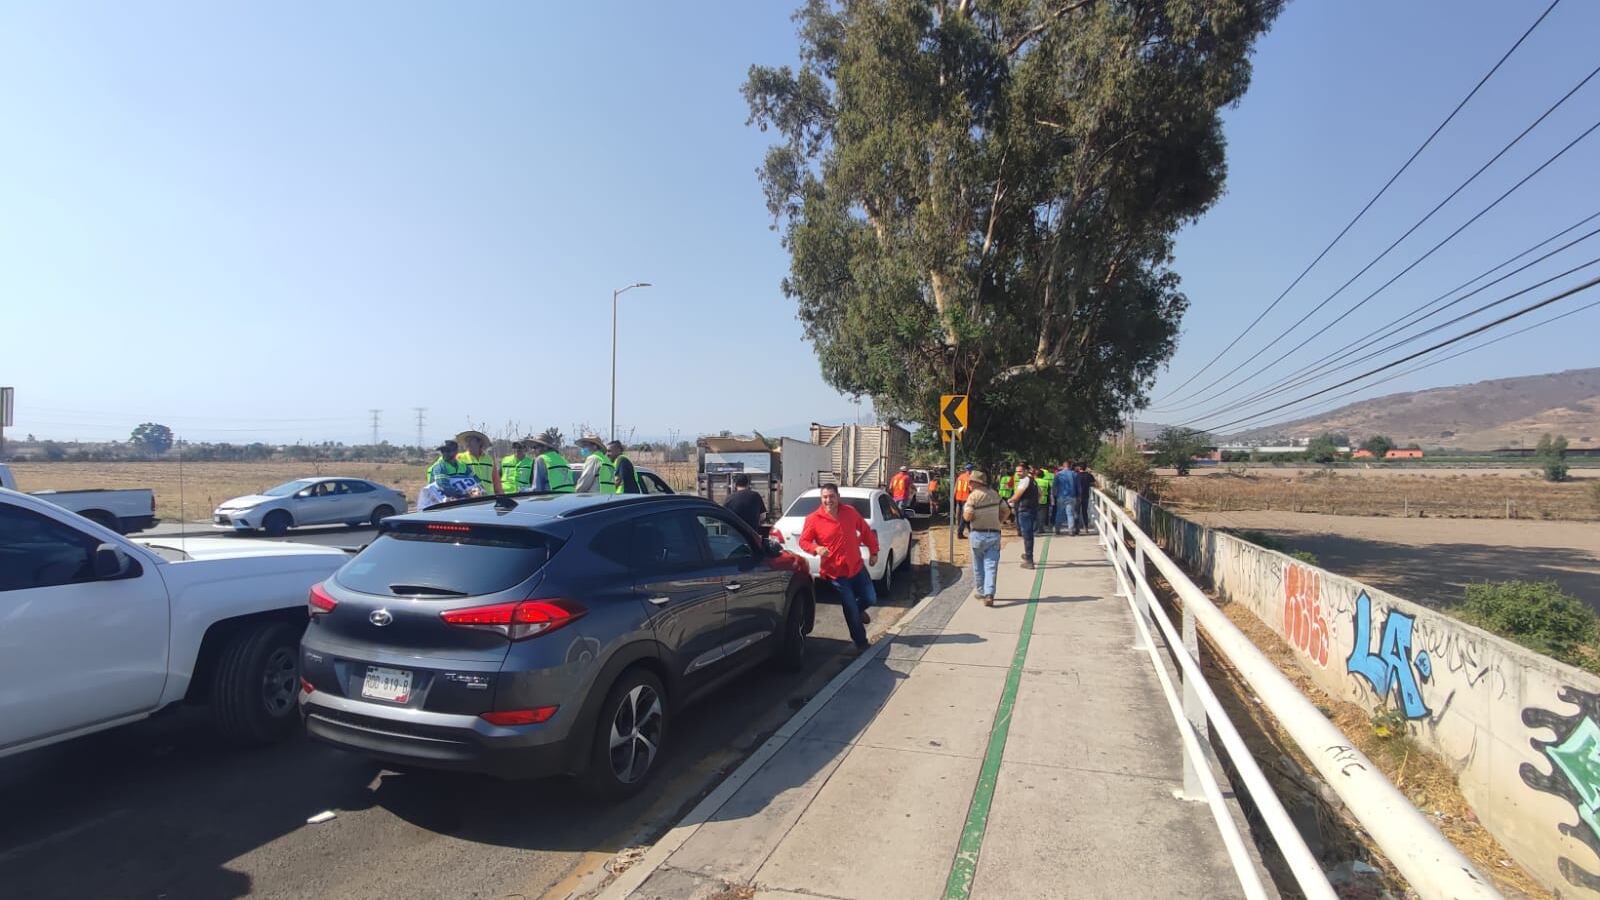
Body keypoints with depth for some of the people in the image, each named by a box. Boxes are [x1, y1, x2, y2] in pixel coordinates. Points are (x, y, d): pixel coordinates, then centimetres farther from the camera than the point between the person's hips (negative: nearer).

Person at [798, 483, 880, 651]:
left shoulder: (850, 511, -2)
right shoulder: (813, 519, -12)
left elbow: (866, 531, 10)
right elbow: (804, 541, -8)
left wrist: (873, 551, 11)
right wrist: (816, 548, -27)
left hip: (857, 567, 4)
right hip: (836, 572, -4)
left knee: (871, 599, 10)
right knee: (851, 610, 2)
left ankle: (858, 610, 46)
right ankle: (860, 643, 23)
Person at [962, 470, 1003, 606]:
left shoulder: (974, 496, -10)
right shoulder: (995, 495, 7)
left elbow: (968, 516, -17)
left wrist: (964, 512, 4)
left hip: (978, 534, -3)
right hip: (994, 534, 3)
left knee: (978, 566, 14)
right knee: (991, 566, 0)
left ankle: (980, 591, 24)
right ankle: (989, 594, -11)